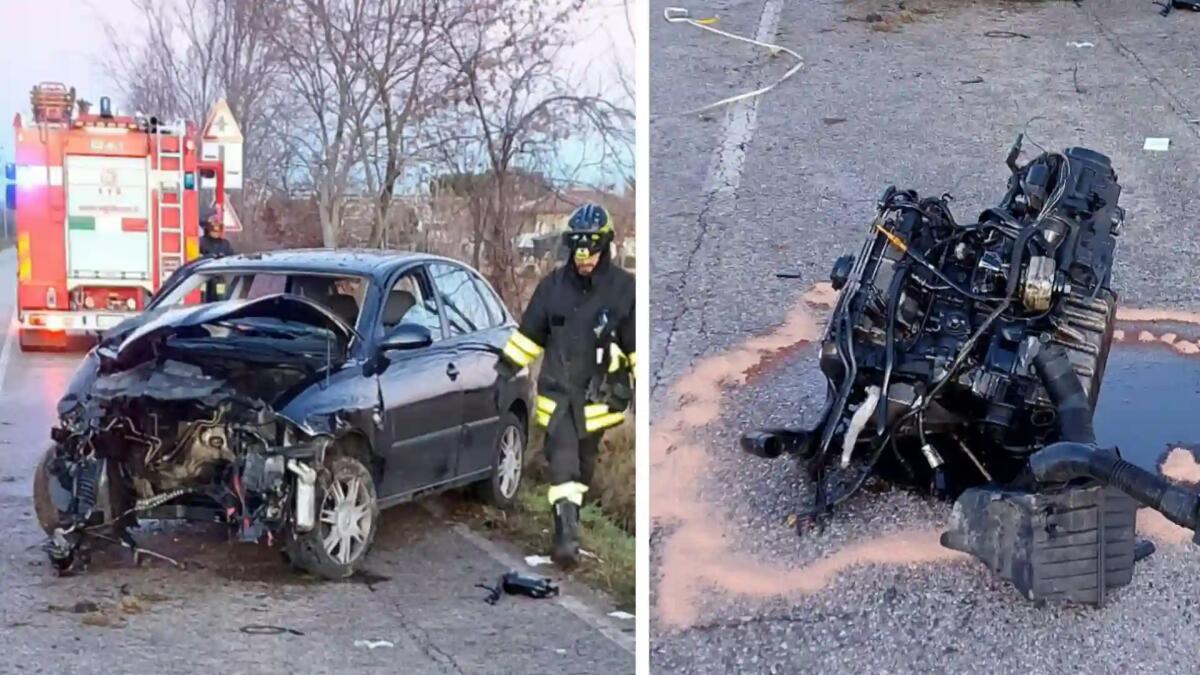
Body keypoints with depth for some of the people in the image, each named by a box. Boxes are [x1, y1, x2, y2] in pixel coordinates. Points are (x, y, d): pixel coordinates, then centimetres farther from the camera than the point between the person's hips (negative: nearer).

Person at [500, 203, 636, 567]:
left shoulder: (624, 289, -6)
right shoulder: (554, 284, 2)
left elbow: (637, 345, -1)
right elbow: (529, 332, 11)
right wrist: (507, 367, 10)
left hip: (598, 394, -1)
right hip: (557, 390, 1)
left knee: (582, 462, 12)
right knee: (562, 462, -10)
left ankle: (569, 520, 31)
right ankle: (566, 535, -14)